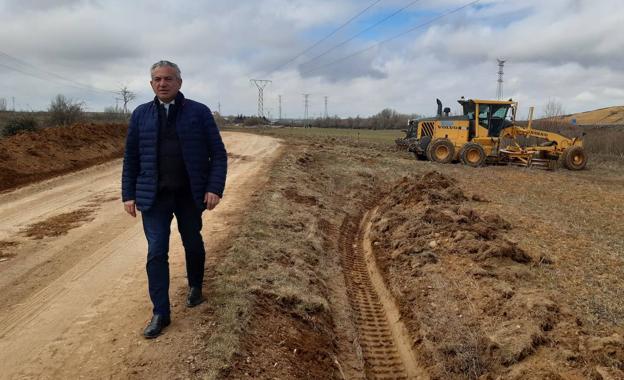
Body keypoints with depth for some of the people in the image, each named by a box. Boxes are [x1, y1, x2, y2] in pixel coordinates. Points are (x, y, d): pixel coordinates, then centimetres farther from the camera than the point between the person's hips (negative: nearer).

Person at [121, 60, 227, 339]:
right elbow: (131, 158, 8)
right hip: (154, 196, 1)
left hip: (190, 194, -1)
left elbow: (218, 153, -4)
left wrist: (215, 188, -14)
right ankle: (161, 313, 10)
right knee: (156, 252, -1)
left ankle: (195, 287, 41)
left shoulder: (199, 112, -2)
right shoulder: (140, 114, 5)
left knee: (193, 244, 15)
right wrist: (128, 194, 4)